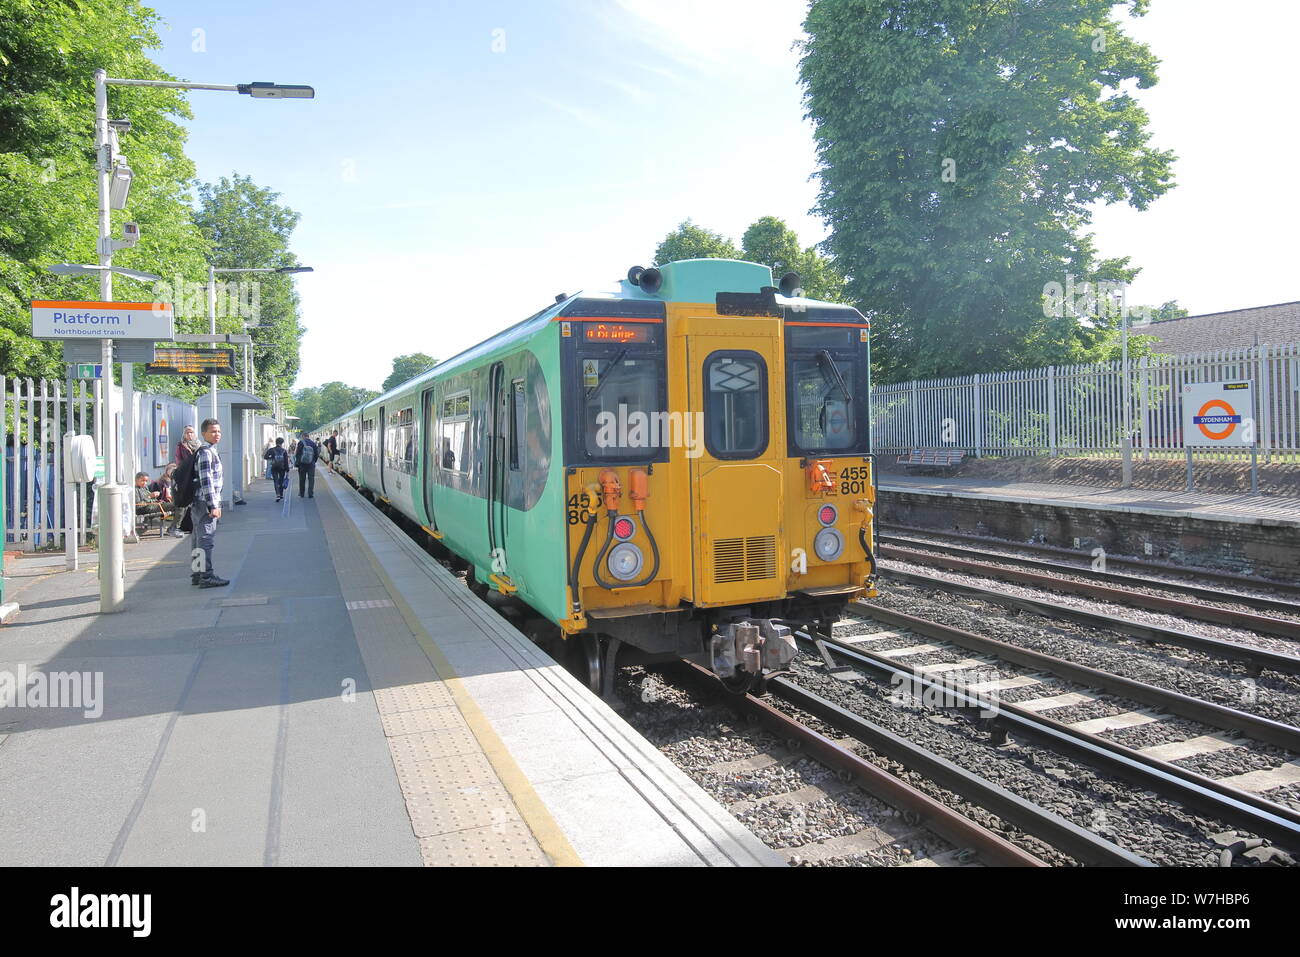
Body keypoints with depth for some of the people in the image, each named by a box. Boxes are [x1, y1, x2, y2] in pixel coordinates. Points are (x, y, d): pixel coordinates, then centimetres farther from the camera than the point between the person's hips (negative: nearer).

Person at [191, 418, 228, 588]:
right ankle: (207, 576, -6)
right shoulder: (206, 452, -13)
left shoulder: (210, 451, 18)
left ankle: (196, 574, 23)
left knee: (200, 539, 15)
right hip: (204, 503, -11)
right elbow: (206, 481, -20)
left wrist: (215, 504, 23)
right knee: (206, 539, -8)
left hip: (198, 504, 11)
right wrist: (213, 506, -21)